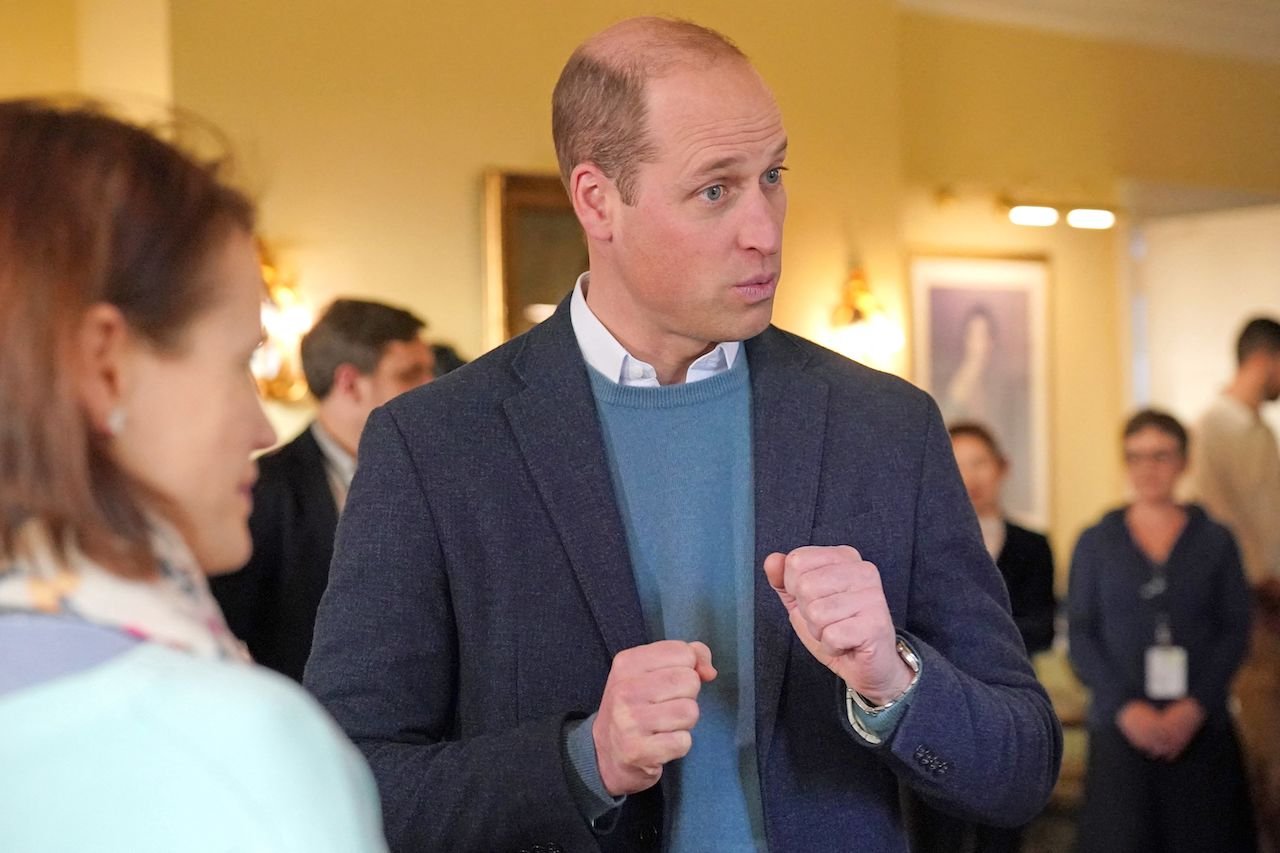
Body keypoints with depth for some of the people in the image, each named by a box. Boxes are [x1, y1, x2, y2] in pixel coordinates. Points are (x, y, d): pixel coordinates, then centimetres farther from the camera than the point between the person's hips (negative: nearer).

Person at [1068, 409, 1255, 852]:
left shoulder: (1215, 541, 9)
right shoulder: (1095, 542, 8)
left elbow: (1235, 632, 4)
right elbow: (1081, 635, 4)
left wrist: (1196, 706, -9)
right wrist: (1125, 706, -10)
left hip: (1200, 728, 0)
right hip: (1120, 727, 0)